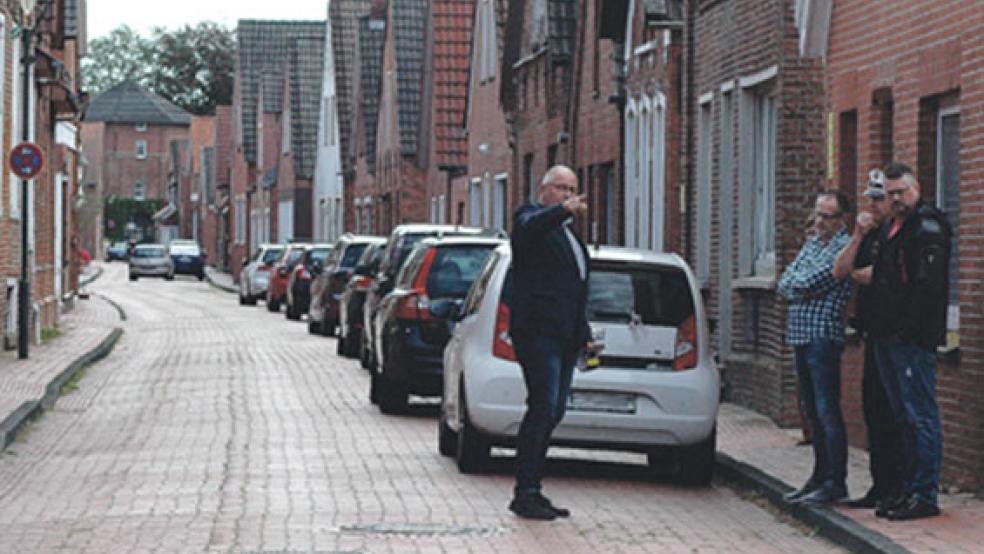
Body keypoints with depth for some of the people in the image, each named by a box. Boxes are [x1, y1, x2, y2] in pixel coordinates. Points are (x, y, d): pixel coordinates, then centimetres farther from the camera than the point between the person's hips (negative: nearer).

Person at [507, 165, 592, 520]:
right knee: (543, 407, -14)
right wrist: (563, 210, -46)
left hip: (565, 336, 9)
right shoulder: (530, 217, -1)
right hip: (538, 330, -9)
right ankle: (524, 494, -12)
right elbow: (530, 227, -28)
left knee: (553, 412, 7)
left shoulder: (566, 231, 25)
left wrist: (584, 334, 23)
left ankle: (531, 491, 10)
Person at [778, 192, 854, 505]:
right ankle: (820, 477, 21)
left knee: (827, 411, -9)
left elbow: (808, 282, -16)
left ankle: (835, 482, -7)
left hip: (824, 336, -9)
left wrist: (798, 285, 4)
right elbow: (786, 282, 13)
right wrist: (804, 291, -5)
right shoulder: (813, 242, 19)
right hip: (801, 335, 9)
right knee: (812, 411, 13)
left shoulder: (844, 246, -9)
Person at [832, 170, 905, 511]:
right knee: (873, 409, 11)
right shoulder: (871, 234, 16)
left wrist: (859, 274, -2)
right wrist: (858, 236, -2)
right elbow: (840, 271, 9)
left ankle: (898, 487, -3)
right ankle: (881, 486, 17)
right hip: (873, 334, 9)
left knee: (892, 414, -8)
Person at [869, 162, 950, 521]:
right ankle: (912, 490, 19)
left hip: (914, 340, -10)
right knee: (905, 419, 13)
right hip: (889, 339, 10)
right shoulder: (893, 229, 19)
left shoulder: (927, 226, -10)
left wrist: (908, 330, -20)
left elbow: (928, 285, -18)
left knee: (921, 417, -7)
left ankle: (925, 496, -6)